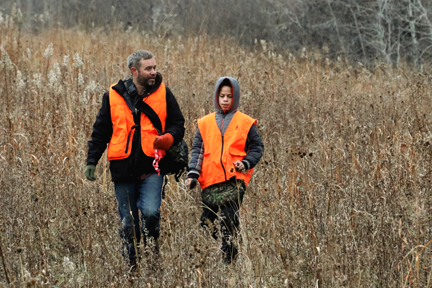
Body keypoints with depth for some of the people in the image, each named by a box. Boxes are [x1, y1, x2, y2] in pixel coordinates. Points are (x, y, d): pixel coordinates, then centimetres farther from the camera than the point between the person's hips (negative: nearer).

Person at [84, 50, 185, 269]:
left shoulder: (163, 94, 3)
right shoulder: (113, 96, 4)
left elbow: (178, 125, 10)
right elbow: (100, 132, 12)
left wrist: (167, 139, -12)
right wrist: (91, 162, 6)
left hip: (151, 168, -1)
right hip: (123, 170, 1)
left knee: (150, 212, -21)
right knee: (128, 223, 5)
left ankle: (152, 249, 6)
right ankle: (132, 265, 18)